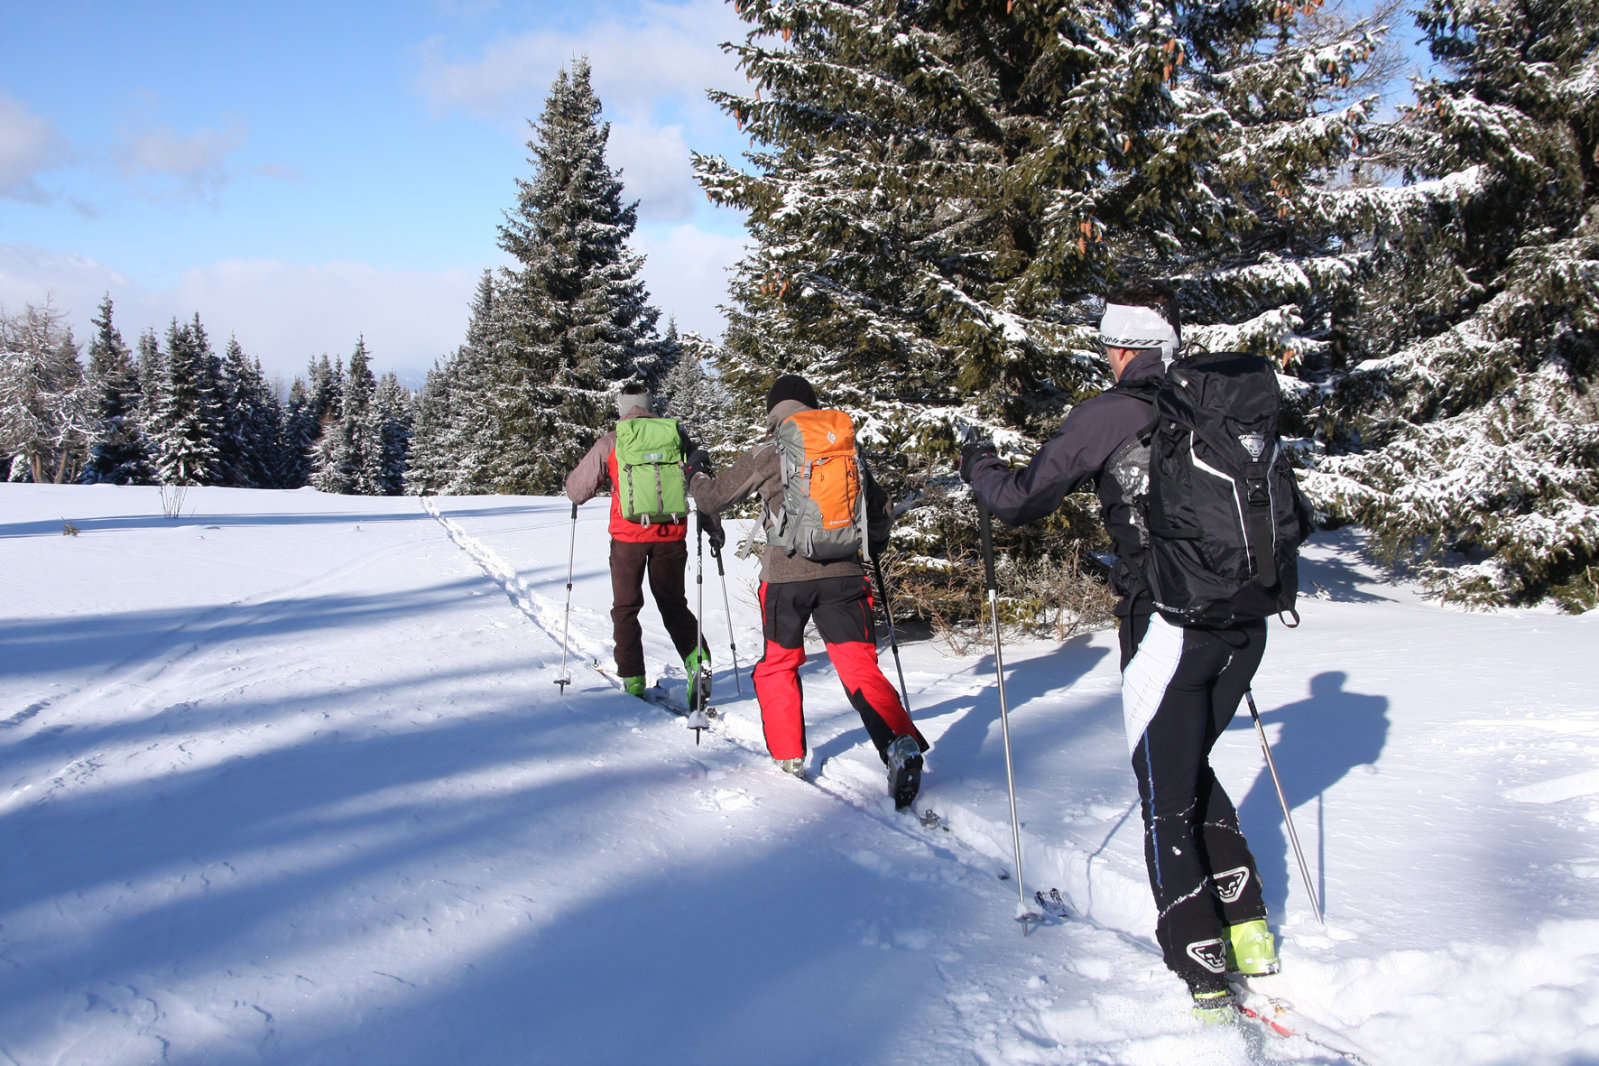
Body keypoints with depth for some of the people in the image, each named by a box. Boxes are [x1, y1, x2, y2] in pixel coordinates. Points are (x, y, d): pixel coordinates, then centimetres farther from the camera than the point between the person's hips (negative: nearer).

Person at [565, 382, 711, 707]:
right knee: (674, 604, 16)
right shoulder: (675, 435, 4)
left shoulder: (609, 444, 0)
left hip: (628, 536, -2)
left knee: (626, 608, 12)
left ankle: (633, 681, 9)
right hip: (671, 535, 2)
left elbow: (576, 490, 6)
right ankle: (697, 659, -6)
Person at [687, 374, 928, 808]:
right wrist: (872, 544, 41)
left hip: (786, 574, -2)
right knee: (859, 665, -2)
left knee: (778, 665, 18)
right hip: (843, 573, 2)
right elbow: (880, 510, 20)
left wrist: (699, 477, 33)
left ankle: (788, 759, 21)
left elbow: (713, 494, 10)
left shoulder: (766, 455, 1)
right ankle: (901, 744, -22)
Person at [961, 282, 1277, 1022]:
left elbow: (1020, 501, -2)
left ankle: (1203, 974, 6)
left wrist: (978, 466, 17)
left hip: (1167, 624, -6)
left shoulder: (1109, 416, -7)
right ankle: (1248, 930, 26)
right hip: (1245, 624, 6)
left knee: (1167, 799, 5)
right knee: (1192, 768, 24)